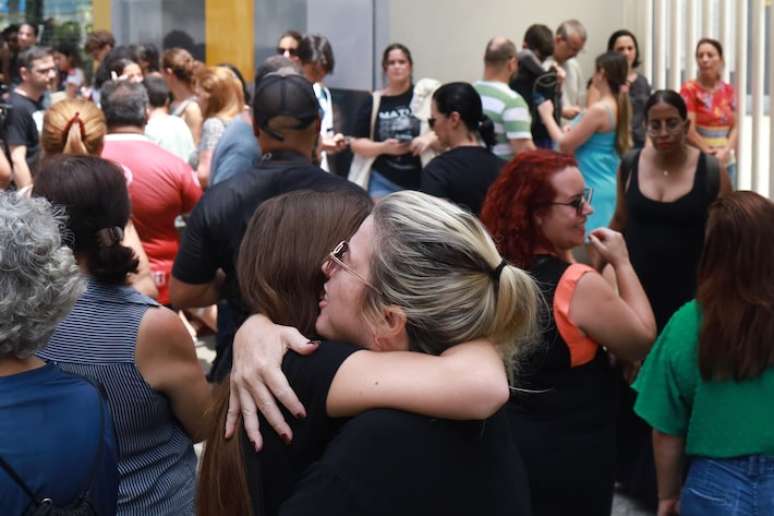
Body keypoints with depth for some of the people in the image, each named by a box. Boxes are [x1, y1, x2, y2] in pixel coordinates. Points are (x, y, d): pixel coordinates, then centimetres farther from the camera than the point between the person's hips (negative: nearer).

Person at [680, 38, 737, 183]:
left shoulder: (729, 91, 10)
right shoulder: (689, 90, -5)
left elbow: (734, 127, 9)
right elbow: (689, 129, -11)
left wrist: (725, 151, -7)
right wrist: (710, 153, -10)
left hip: (726, 161, 5)